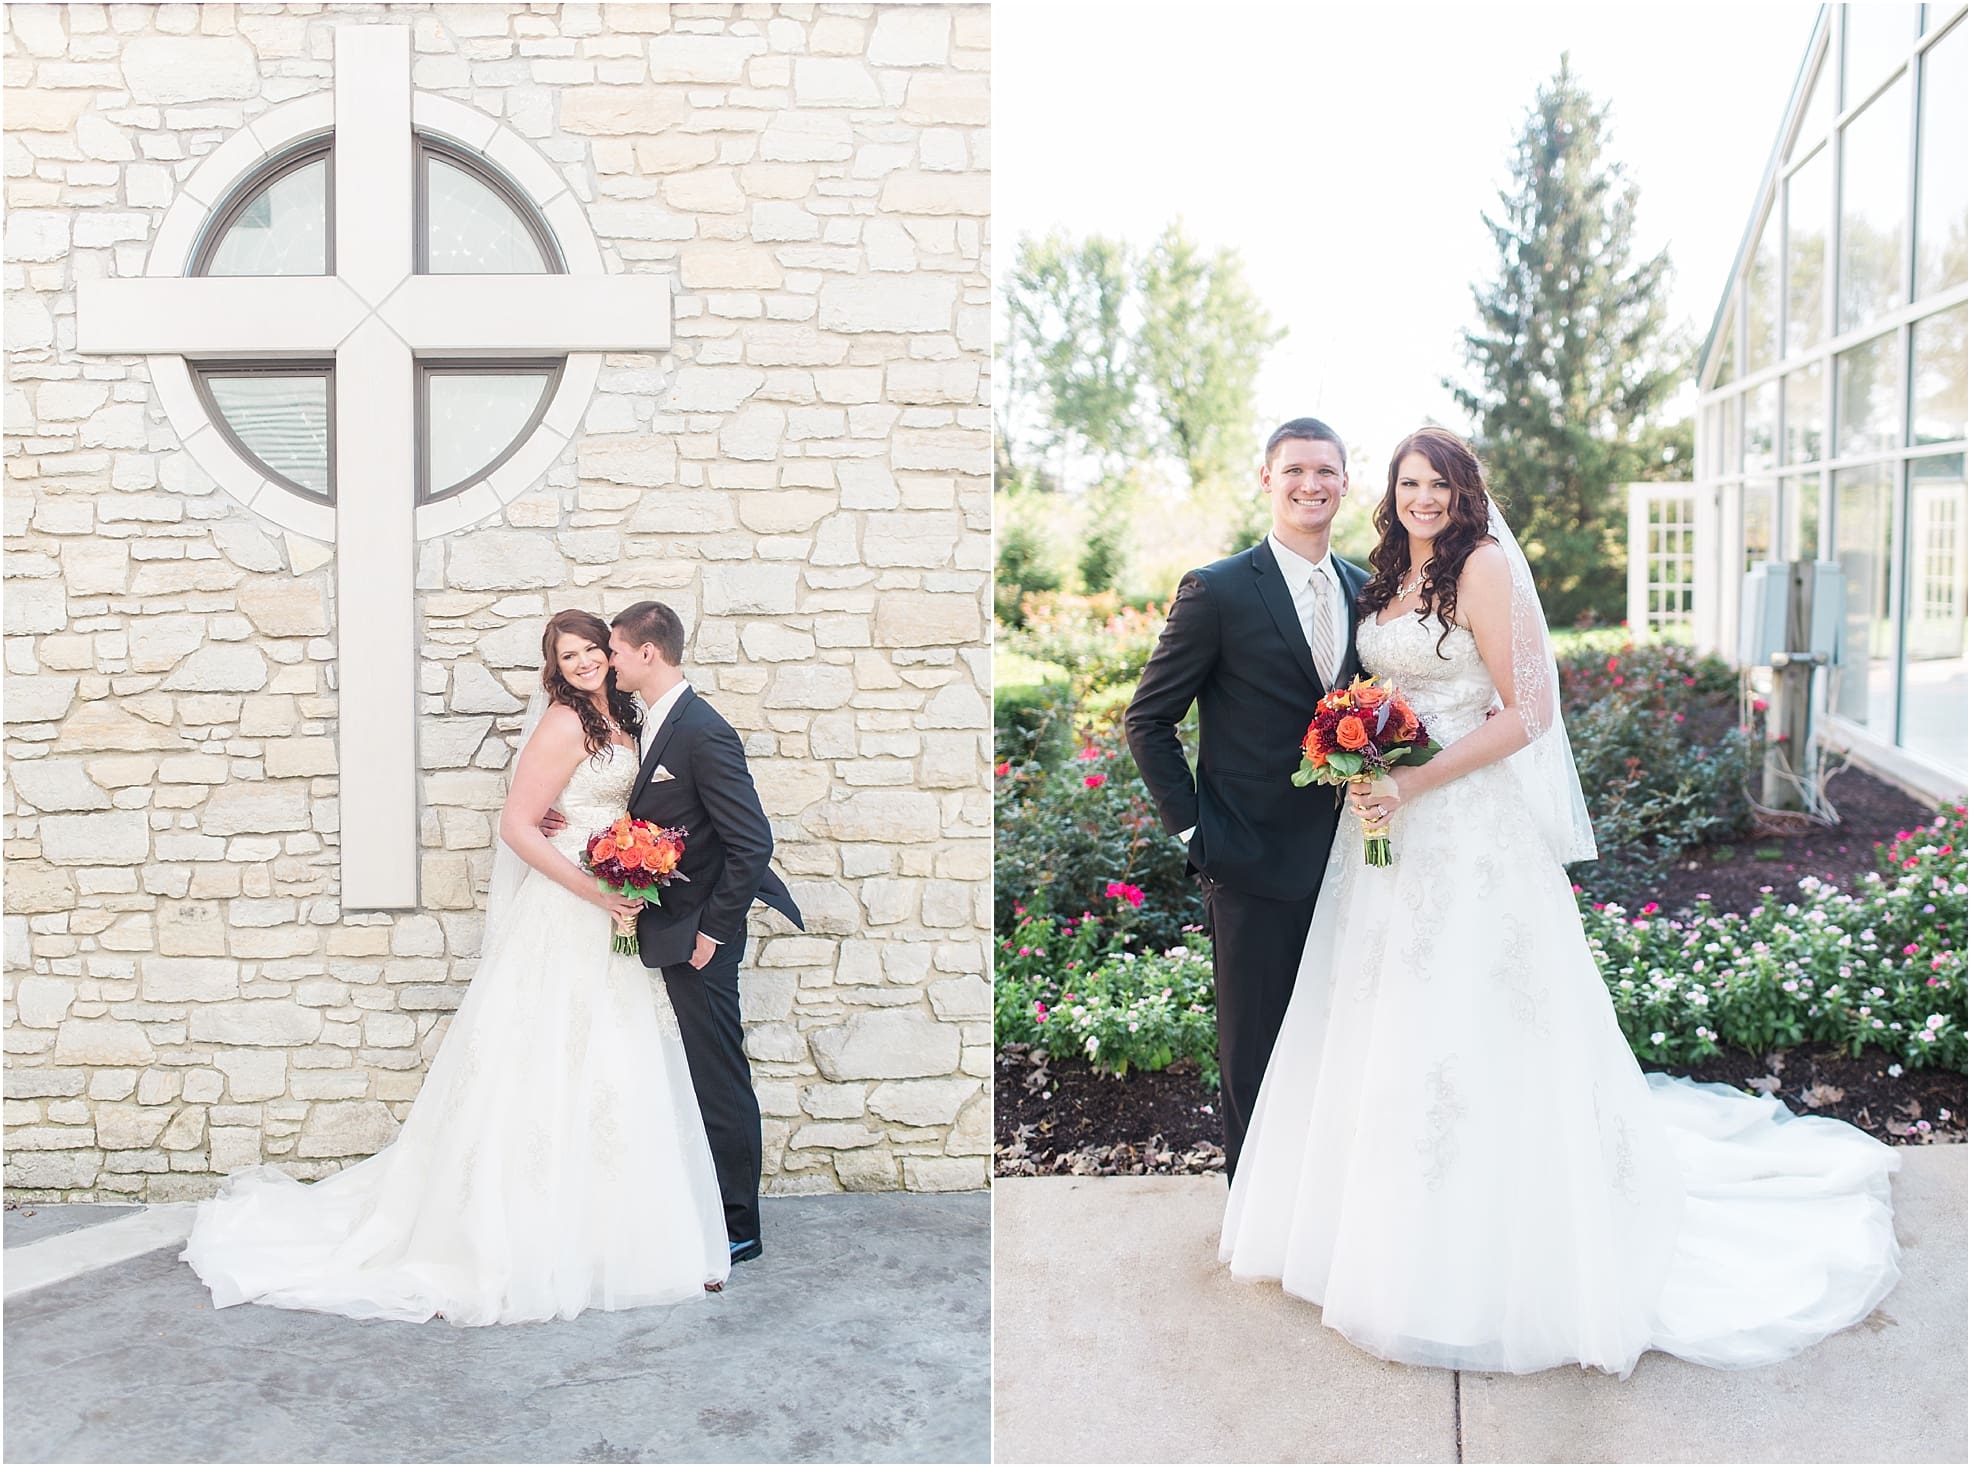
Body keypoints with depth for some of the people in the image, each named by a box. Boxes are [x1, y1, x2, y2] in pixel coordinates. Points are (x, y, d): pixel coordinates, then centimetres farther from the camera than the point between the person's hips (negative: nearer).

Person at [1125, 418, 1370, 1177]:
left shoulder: (1366, 589, 8)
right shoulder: (1217, 590, -9)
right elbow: (1147, 719, -7)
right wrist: (1191, 828, -10)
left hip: (1344, 853, 5)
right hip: (1254, 861, -5)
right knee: (1255, 1052, 7)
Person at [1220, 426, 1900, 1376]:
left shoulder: (1484, 566, -11)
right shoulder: (1389, 579, 12)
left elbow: (1526, 712, -15)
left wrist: (1414, 783, -19)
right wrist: (1363, 771, 3)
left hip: (1471, 827, -8)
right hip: (1392, 829, 8)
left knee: (1469, 1025, 0)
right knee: (1384, 1021, 14)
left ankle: (1482, 1261, 16)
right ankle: (1384, 1227, 32)